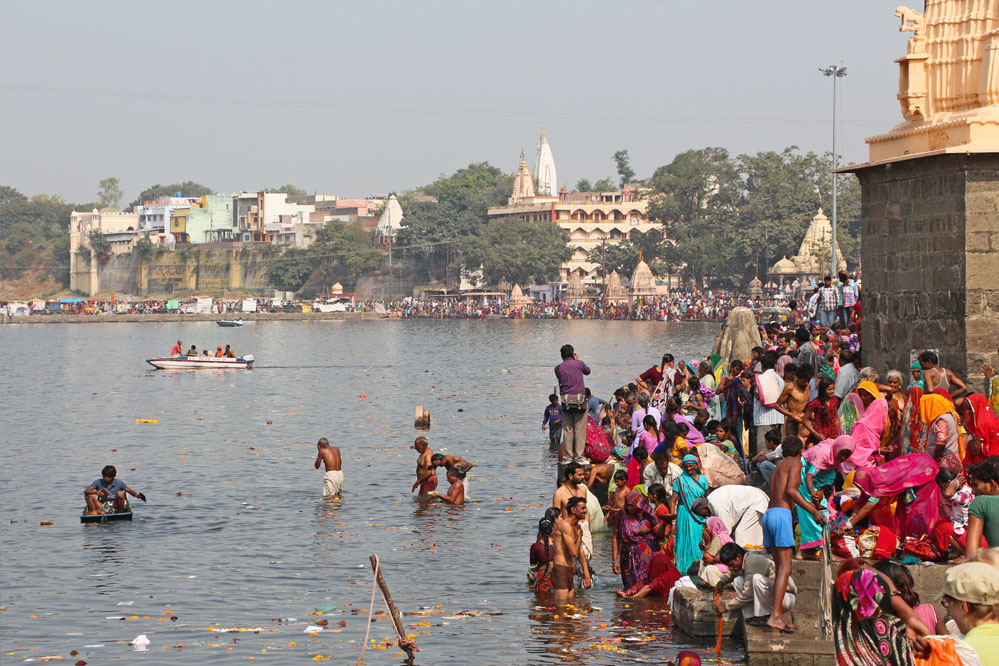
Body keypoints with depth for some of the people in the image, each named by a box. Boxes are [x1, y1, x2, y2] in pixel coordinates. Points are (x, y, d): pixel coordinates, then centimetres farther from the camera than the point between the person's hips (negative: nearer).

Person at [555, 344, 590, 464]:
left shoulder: (558, 368, 4)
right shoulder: (579, 364, 1)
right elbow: (587, 371, 20)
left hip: (566, 400, 1)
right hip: (580, 399, -1)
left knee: (567, 430, 6)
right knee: (580, 429, 2)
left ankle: (569, 456, 6)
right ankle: (579, 456, 0)